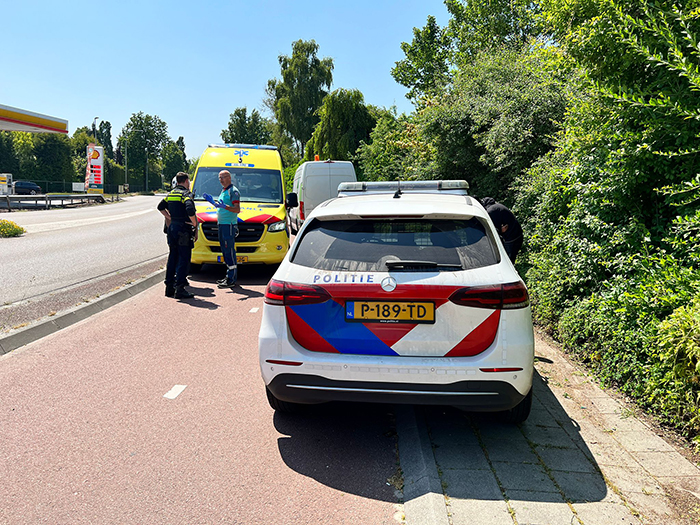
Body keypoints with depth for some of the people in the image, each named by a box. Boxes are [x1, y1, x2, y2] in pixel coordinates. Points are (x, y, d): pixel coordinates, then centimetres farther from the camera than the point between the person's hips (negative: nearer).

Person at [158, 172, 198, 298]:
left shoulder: (171, 193, 14)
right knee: (184, 258, -5)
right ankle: (179, 288, -7)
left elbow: (160, 207, 24)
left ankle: (169, 286, 19)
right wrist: (194, 224, -13)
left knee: (172, 257, 15)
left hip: (172, 228, 8)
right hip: (183, 230, -8)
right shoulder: (186, 194, -11)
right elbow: (190, 210, -26)